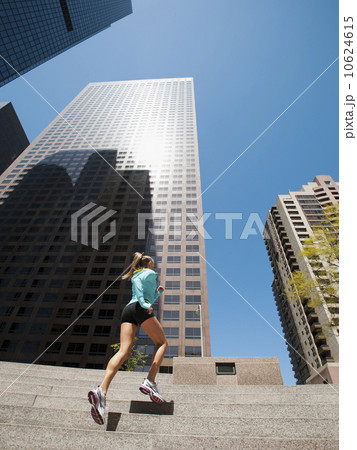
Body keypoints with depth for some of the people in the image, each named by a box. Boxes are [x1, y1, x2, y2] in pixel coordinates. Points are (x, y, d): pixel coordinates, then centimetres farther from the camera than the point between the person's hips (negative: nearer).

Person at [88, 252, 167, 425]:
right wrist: (143, 303, -17)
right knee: (161, 342, 7)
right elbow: (137, 281, -10)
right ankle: (149, 382, -10)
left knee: (124, 351, -8)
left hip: (128, 309, 7)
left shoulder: (136, 274, 36)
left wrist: (158, 291, 39)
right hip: (142, 310, -7)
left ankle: (102, 390, -27)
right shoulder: (150, 273, 13)